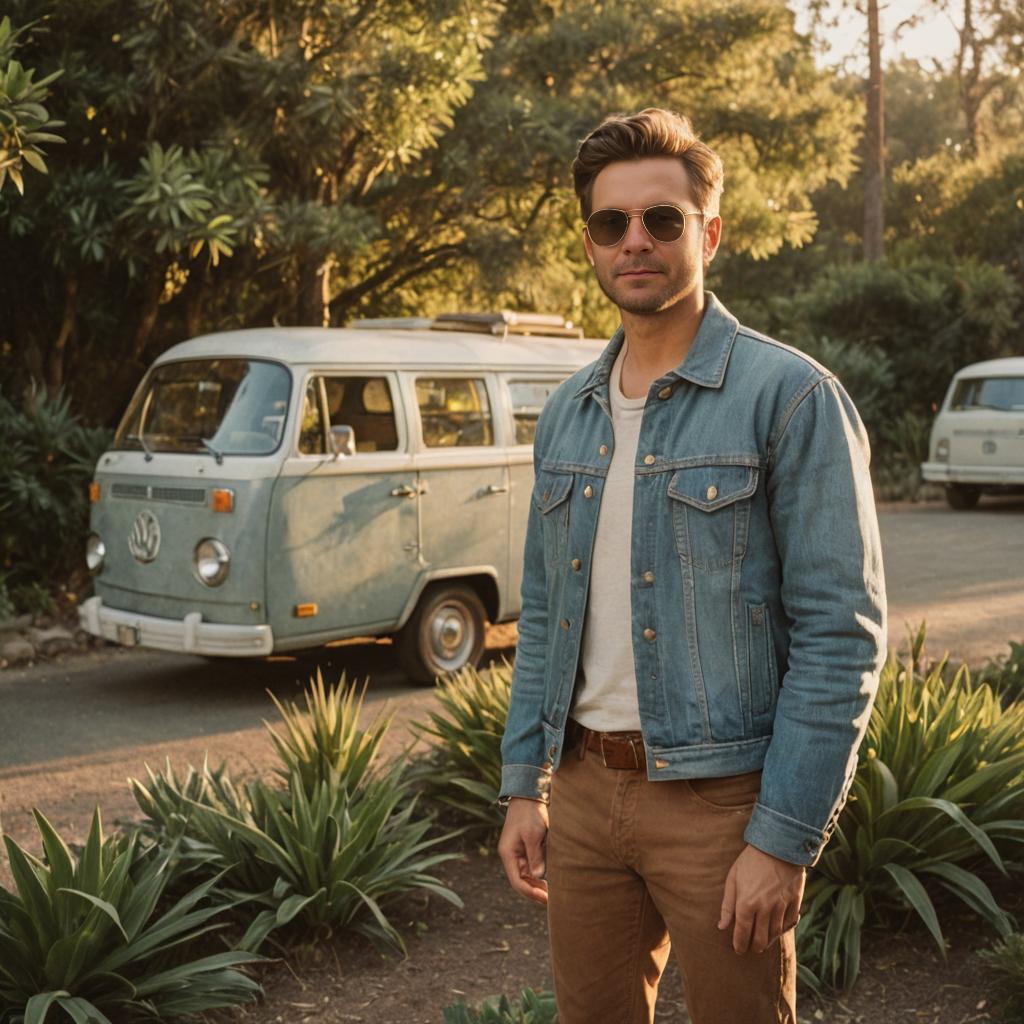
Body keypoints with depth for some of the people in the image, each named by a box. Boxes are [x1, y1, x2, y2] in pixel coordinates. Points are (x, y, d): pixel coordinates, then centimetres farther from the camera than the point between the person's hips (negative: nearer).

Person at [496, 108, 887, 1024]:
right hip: (584, 789, 6)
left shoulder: (790, 397, -10)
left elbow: (842, 633, -14)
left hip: (721, 799, -5)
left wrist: (784, 840, -16)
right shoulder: (567, 415, 9)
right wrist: (523, 785, 10)